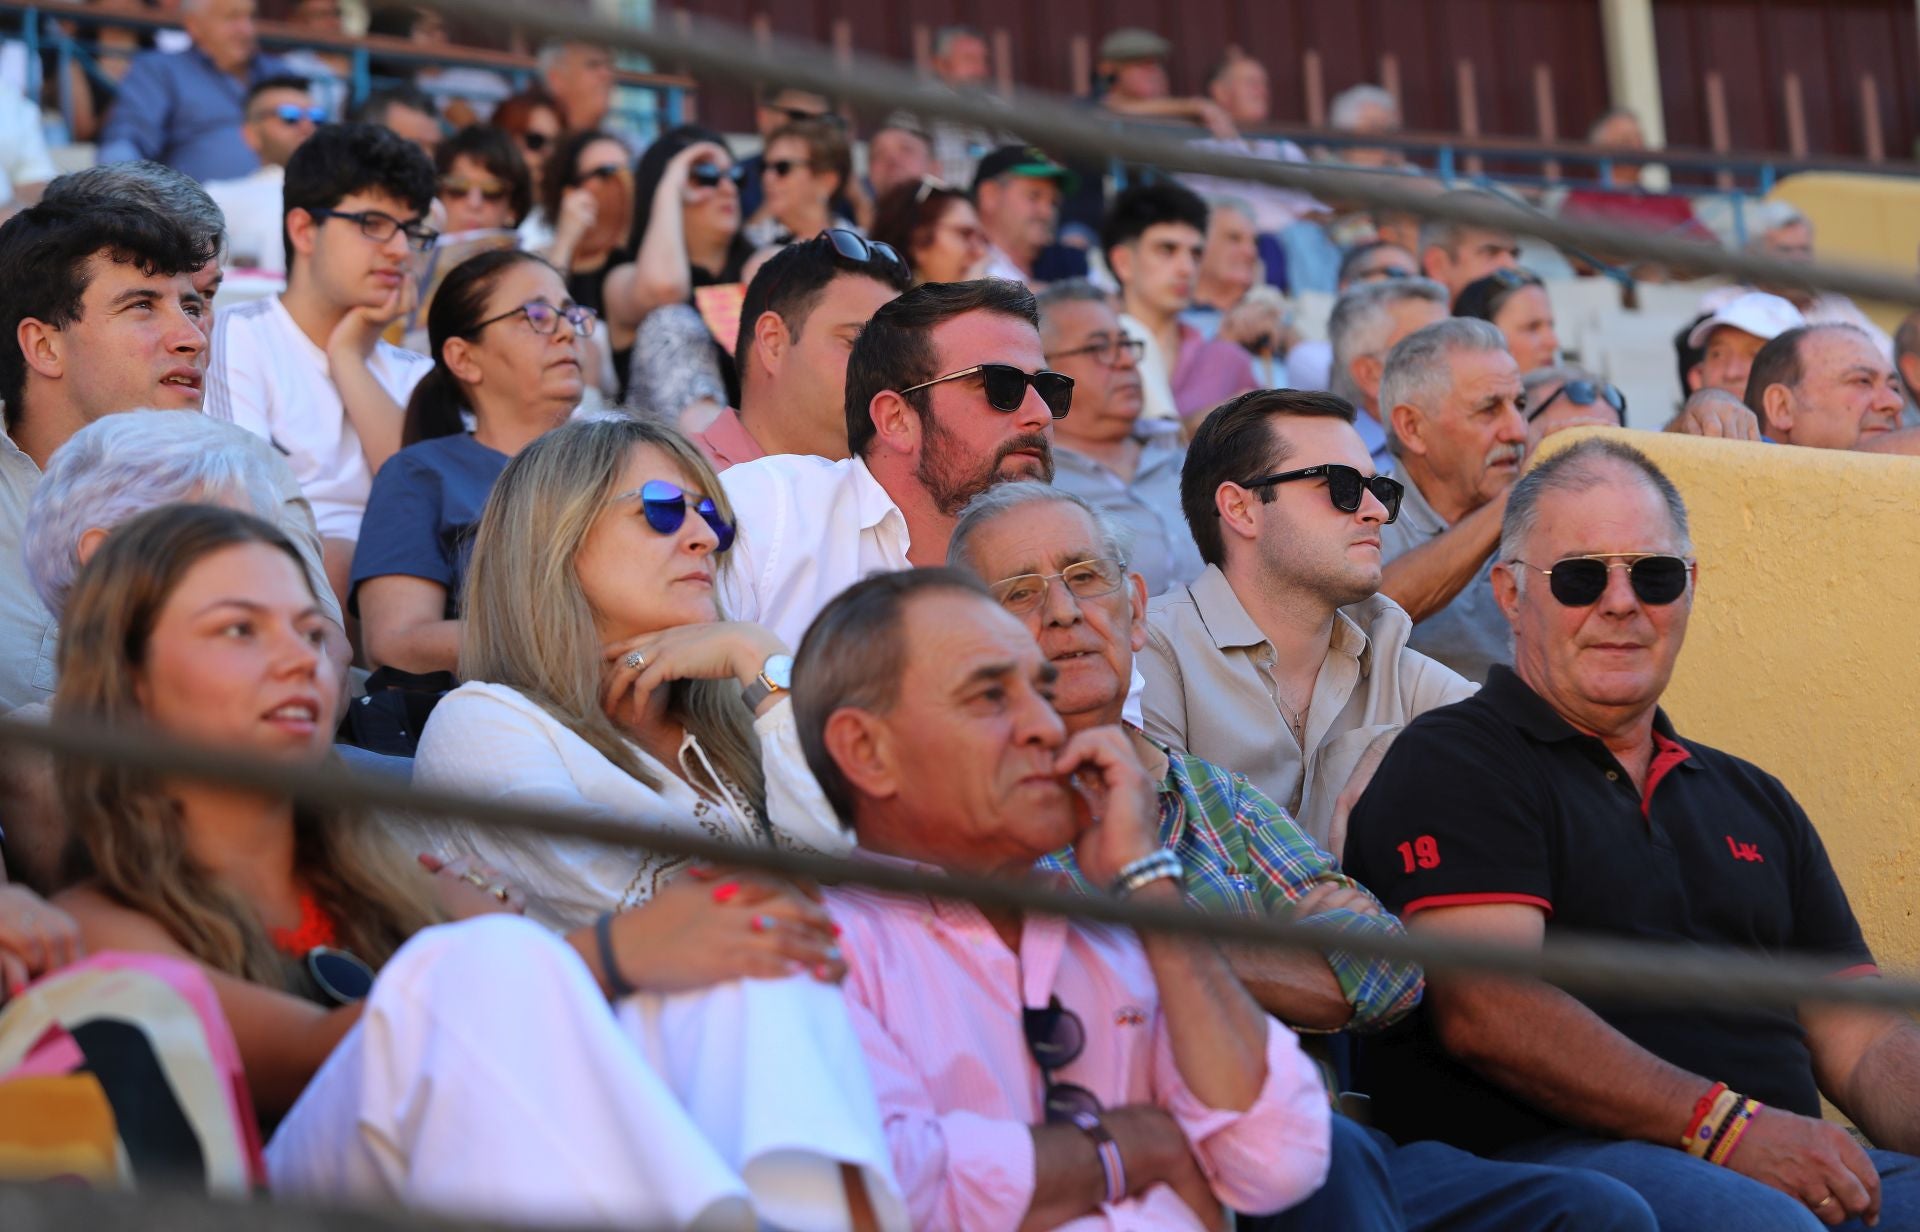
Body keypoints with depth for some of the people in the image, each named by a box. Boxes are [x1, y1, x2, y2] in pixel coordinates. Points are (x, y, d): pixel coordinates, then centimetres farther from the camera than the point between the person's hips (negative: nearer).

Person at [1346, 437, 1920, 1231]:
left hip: (1787, 1165, 6)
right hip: (1547, 1157, -6)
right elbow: (1485, 1009, -10)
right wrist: (1725, 1126, -18)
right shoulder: (1452, 764, 6)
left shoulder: (1752, 800, 28)